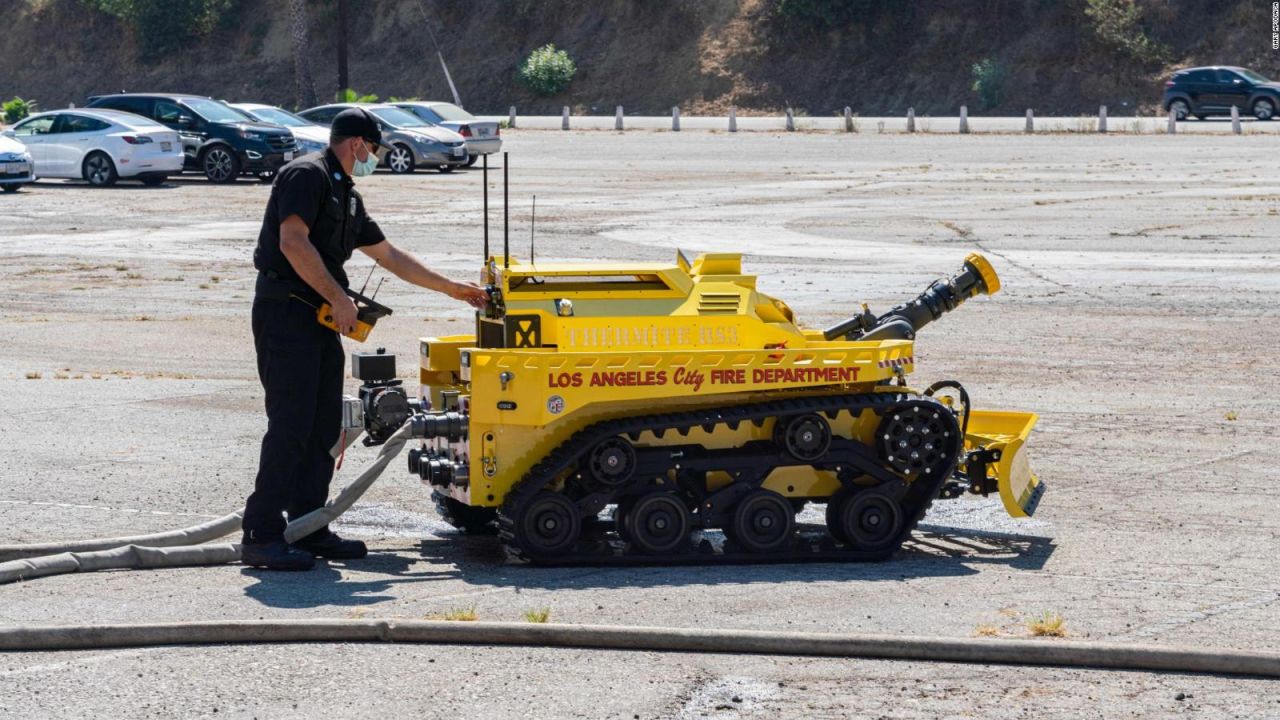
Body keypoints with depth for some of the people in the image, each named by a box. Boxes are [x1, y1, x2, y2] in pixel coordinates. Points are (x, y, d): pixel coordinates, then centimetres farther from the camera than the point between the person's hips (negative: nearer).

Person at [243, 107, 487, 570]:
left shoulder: (346, 196, 22)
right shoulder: (307, 175, -7)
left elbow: (390, 256, 29)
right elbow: (293, 242, -19)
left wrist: (451, 288, 32)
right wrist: (339, 298, -17)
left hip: (320, 319, 10)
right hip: (285, 311, -10)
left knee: (323, 428, 9)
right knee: (290, 424, -14)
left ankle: (309, 528, 14)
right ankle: (261, 536, -14)